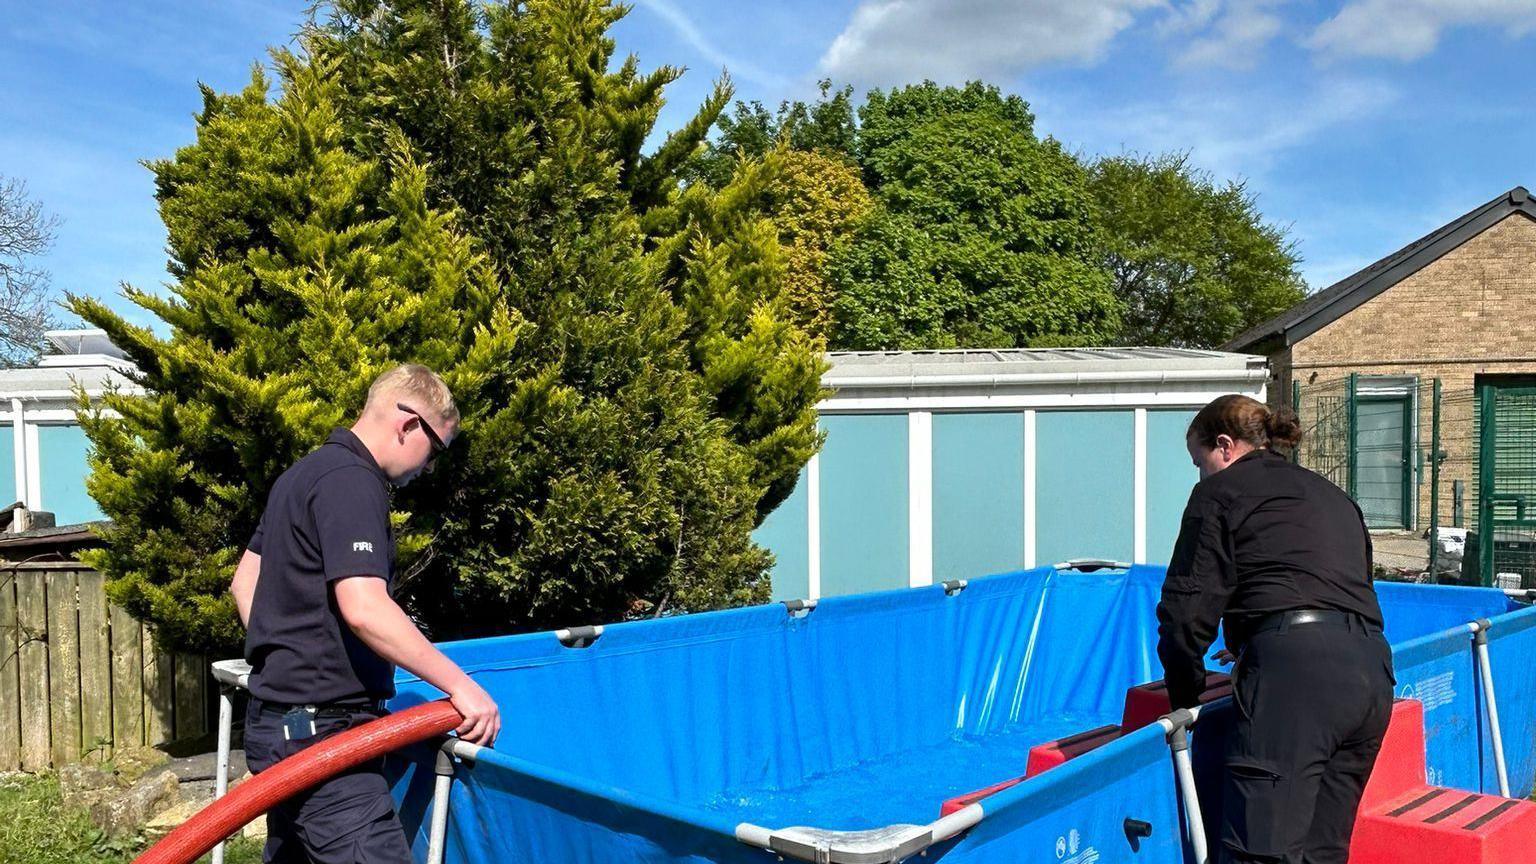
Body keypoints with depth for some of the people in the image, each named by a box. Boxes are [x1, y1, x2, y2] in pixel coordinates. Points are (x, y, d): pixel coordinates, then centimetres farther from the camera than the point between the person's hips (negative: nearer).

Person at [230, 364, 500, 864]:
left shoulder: (306, 473, 16)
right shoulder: (351, 482, -16)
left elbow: (245, 580, 25)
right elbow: (363, 608, -28)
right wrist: (459, 685, -24)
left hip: (286, 719, 11)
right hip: (321, 729, -11)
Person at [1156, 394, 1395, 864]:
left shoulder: (1221, 492, 9)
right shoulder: (1334, 497, 31)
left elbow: (1187, 610, 3)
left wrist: (1184, 697, 16)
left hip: (1294, 671, -8)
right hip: (1372, 672, 8)